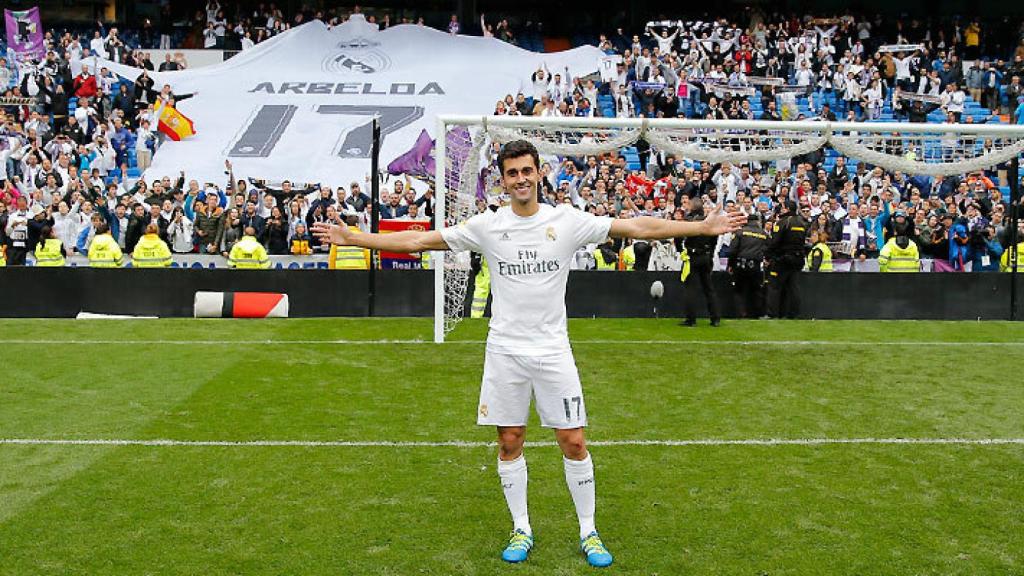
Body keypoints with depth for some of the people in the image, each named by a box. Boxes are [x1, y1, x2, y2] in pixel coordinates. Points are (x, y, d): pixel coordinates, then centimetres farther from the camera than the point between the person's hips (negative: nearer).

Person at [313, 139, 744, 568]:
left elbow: (638, 227, -5)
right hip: (504, 351, 1)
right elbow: (418, 240, 1)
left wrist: (704, 227, -10)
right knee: (509, 442, 7)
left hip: (553, 350, -1)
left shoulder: (568, 221, -3)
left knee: (573, 441, 1)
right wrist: (351, 238, -3)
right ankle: (521, 531, 25)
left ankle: (588, 532, 19)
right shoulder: (487, 225, -1)